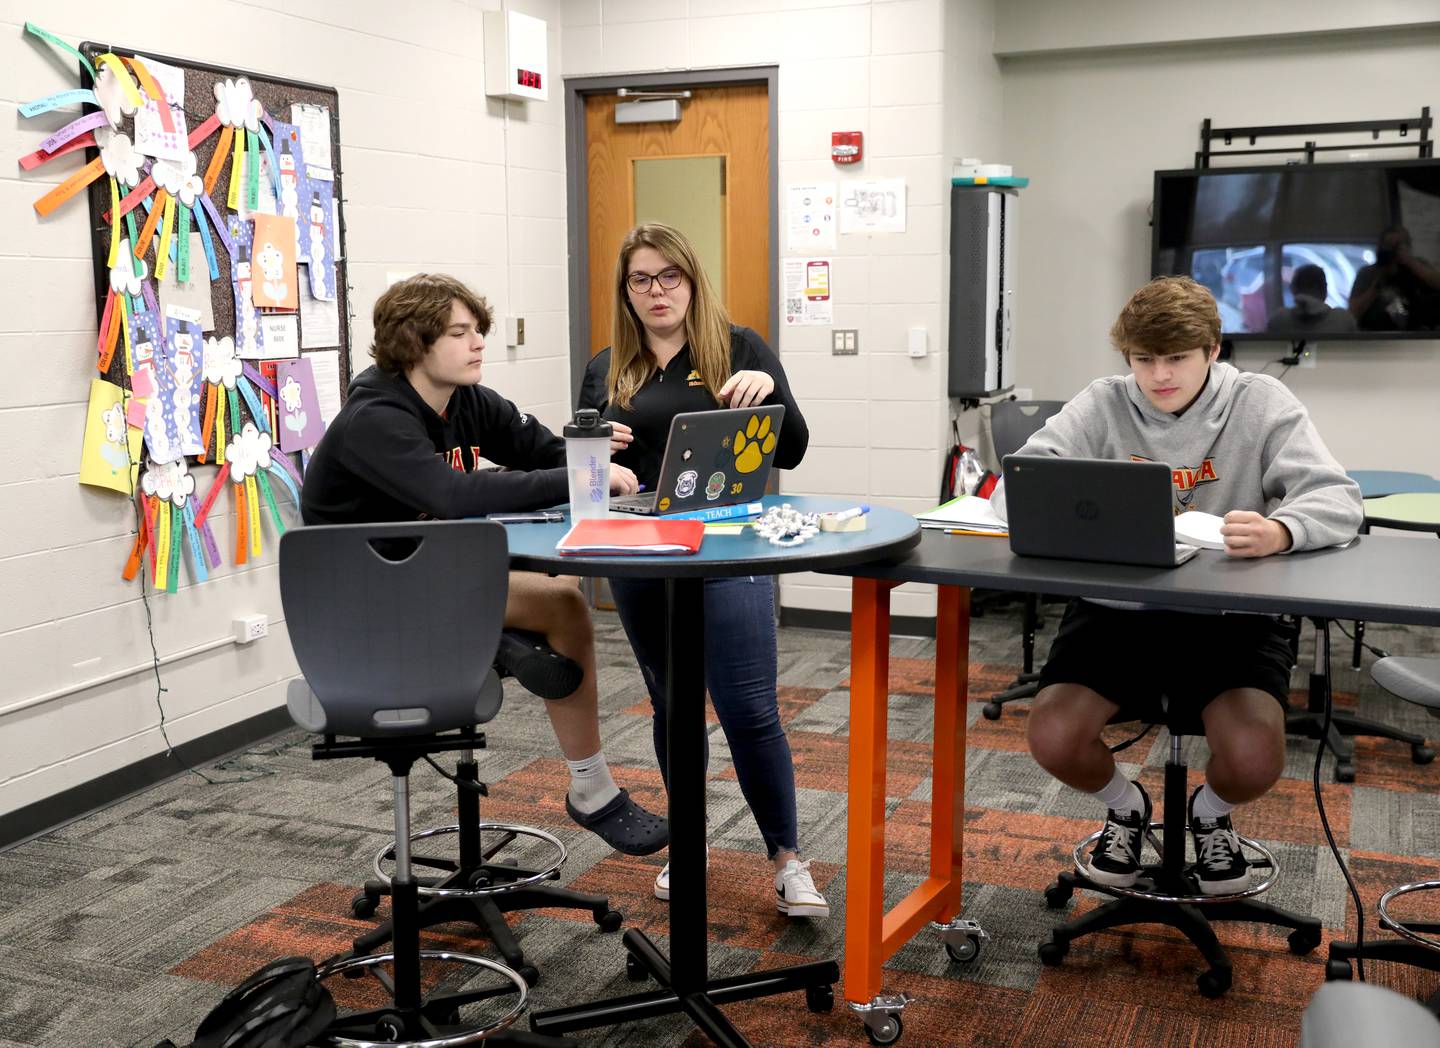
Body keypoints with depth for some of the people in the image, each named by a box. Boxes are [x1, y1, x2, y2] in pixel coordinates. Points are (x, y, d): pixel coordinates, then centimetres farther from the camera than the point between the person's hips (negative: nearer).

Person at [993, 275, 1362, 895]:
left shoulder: (1259, 403, -2)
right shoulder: (1103, 405, 0)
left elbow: (1337, 499, -13)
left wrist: (1280, 531, -38)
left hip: (1229, 613, -1)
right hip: (1117, 609, 1)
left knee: (1254, 761, -24)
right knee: (1053, 739, -20)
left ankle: (1210, 815, 18)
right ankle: (1125, 808, 19)